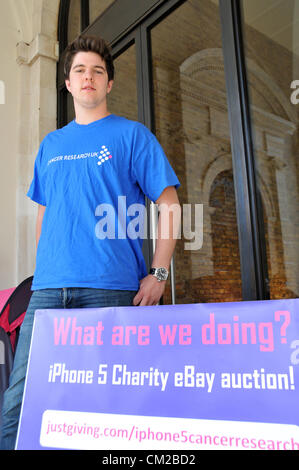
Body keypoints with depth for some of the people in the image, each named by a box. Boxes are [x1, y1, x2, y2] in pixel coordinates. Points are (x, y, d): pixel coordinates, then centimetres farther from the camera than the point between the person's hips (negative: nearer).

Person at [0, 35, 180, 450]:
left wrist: (158, 274, -8)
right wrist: (44, 266, 14)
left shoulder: (132, 135, 8)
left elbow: (169, 205, 2)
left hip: (111, 287, -4)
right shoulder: (50, 144, 21)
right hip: (48, 288, 4)